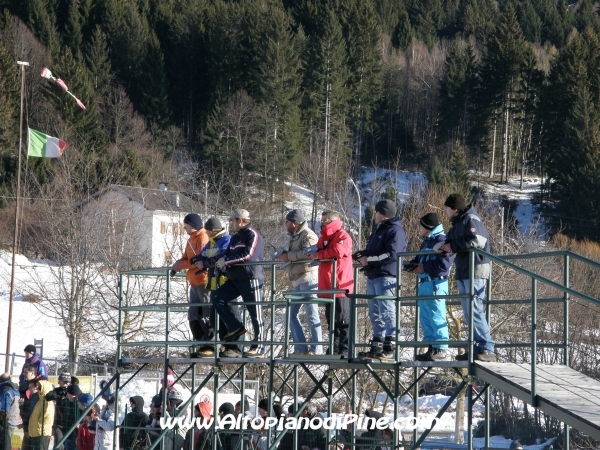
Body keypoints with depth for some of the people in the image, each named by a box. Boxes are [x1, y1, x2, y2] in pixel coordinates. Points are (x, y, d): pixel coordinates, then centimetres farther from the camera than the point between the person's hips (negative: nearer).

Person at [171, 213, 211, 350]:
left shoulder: (203, 239, -12)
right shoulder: (191, 240, 19)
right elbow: (186, 257, 20)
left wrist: (181, 265, -12)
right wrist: (178, 264, -1)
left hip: (203, 282, -10)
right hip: (195, 282, 10)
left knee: (207, 315, -6)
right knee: (193, 315, 11)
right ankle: (200, 341, 17)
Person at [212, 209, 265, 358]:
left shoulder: (252, 235, -8)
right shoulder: (235, 238, 21)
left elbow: (248, 255, -20)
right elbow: (228, 255, 21)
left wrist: (226, 261, -16)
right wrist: (220, 261, -1)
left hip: (250, 278, -9)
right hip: (235, 279, 9)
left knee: (255, 313, -5)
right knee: (217, 297, -4)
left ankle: (258, 348, -3)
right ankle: (235, 327, 0)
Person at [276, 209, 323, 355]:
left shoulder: (307, 235, -9)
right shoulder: (294, 236, 22)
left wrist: (289, 256, -18)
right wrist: (284, 255, 4)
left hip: (308, 278, -10)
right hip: (297, 281, 10)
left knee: (312, 315, -7)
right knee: (292, 314, 9)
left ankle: (316, 349, -6)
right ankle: (300, 348, 10)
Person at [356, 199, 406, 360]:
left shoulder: (394, 230, -9)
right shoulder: (379, 229, 23)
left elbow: (392, 255, -19)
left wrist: (369, 260, -14)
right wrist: (363, 255, 7)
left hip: (386, 277, -10)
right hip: (373, 277, 10)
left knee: (387, 313, -11)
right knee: (375, 315, 10)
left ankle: (389, 348, -13)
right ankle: (376, 347, 14)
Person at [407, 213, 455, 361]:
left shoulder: (441, 240, -11)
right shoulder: (426, 242, 22)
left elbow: (443, 264, -20)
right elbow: (421, 259, 30)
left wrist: (424, 268, -14)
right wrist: (414, 264, 8)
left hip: (436, 283, -11)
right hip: (424, 283, 11)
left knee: (436, 317, -10)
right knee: (425, 318, 11)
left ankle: (441, 349, -8)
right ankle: (432, 348, 16)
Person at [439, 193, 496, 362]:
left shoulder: (470, 220, -10)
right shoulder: (457, 223, 20)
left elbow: (478, 240, -23)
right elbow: (451, 241, 25)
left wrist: (453, 246, -16)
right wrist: (443, 246, 1)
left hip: (475, 272, -10)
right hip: (463, 273, 10)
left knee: (475, 310, -14)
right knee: (468, 312, 10)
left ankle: (487, 349, -16)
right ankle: (477, 348, 13)